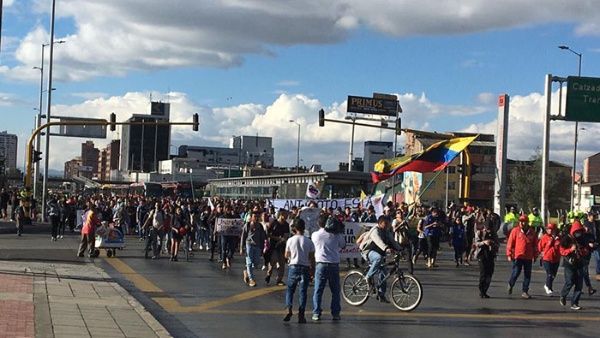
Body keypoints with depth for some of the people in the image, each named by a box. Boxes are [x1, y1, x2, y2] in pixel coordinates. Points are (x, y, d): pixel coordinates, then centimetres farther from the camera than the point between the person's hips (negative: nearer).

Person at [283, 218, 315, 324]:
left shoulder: (290, 240, -4)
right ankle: (301, 314, 2)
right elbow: (312, 258, -1)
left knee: (290, 289, 12)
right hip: (305, 268, 0)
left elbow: (286, 256, 5)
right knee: (303, 291, 5)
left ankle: (289, 309, -6)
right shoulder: (309, 242, -4)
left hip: (293, 267, 0)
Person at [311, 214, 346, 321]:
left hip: (321, 264, 0)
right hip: (334, 264, 0)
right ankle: (335, 313, 10)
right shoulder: (336, 235, -1)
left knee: (318, 290, 3)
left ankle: (316, 313, 0)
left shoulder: (315, 235, 0)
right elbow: (343, 245, 12)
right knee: (335, 290, 9)